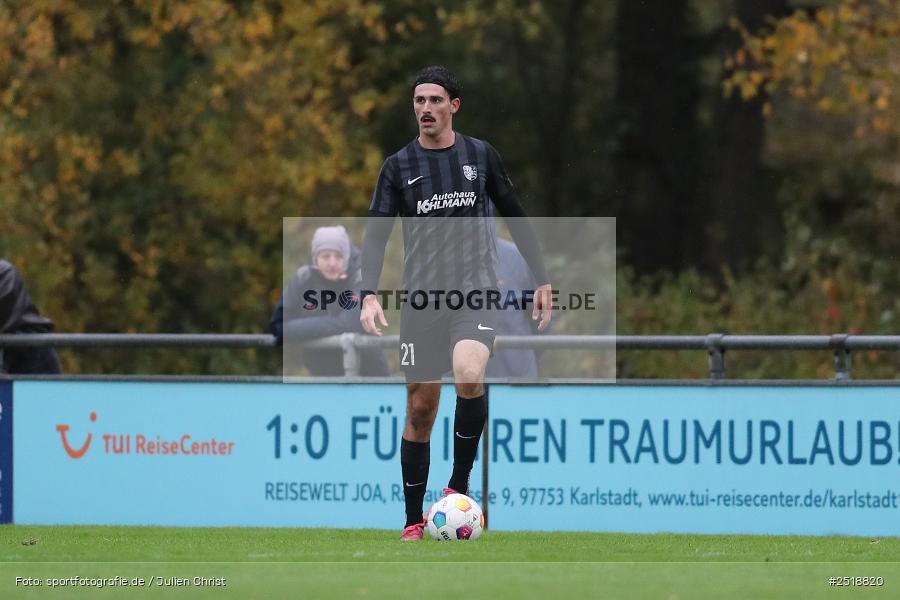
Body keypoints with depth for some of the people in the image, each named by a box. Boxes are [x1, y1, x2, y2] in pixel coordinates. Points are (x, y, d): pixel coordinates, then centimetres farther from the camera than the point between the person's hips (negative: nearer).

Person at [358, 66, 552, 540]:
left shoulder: (480, 155, 7)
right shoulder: (399, 166, 6)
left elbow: (516, 218, 15)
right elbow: (375, 234, 2)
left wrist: (541, 279, 12)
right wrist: (369, 295, -13)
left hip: (475, 290, -1)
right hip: (421, 297, 1)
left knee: (469, 375, -29)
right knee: (421, 408, 3)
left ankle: (459, 485, -14)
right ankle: (414, 521, 13)